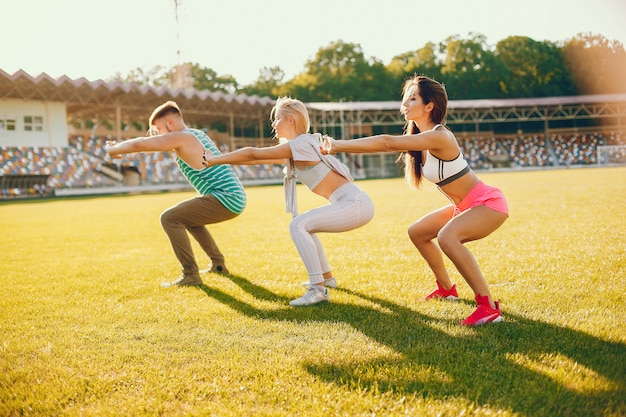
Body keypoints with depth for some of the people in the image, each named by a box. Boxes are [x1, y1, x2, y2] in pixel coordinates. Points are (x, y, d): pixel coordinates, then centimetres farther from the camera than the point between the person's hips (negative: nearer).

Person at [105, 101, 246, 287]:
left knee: (169, 218, -11)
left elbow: (140, 144, -10)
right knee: (189, 218, 31)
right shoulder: (197, 135, 19)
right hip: (235, 198, 10)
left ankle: (190, 274, -14)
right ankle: (218, 264, 32)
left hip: (226, 198, -10)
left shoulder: (181, 138, -9)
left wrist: (113, 149, 9)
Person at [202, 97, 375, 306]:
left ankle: (318, 289, -20)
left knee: (298, 225, -19)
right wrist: (221, 159, 18)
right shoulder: (296, 151, 17)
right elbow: (259, 159, 20)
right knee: (304, 224, 23)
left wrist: (215, 159, -1)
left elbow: (253, 154, -9)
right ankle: (326, 277, 31)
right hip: (352, 204, 10)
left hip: (355, 204, -10)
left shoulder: (301, 144, -11)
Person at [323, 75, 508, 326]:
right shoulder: (419, 139, 2)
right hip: (466, 206, 10)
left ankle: (489, 307, -29)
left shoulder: (438, 137, -27)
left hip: (488, 203, -10)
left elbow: (386, 142, -34)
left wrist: (340, 144, -31)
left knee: (447, 237, -34)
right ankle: (447, 289, 34)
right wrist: (338, 147, -11)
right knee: (417, 232, 19)